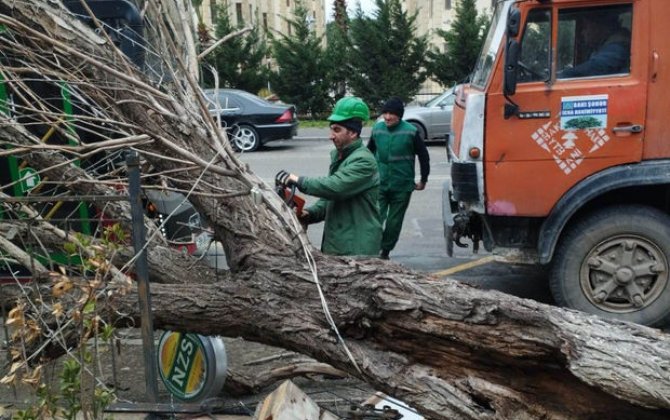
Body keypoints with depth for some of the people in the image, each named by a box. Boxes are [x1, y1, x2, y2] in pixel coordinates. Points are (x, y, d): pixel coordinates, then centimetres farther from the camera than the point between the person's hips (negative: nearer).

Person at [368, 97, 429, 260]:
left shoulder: (410, 132, -9)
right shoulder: (377, 129, 0)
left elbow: (424, 156, 1)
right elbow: (369, 152, 17)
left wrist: (423, 180, 5)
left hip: (402, 187, -1)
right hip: (379, 184, 2)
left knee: (394, 222, 8)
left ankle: (385, 252, 25)